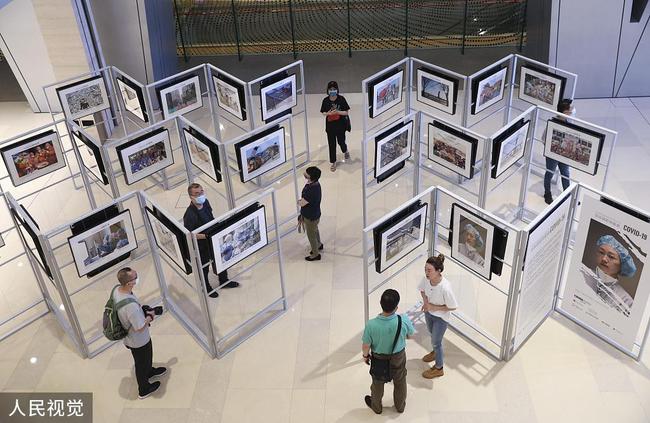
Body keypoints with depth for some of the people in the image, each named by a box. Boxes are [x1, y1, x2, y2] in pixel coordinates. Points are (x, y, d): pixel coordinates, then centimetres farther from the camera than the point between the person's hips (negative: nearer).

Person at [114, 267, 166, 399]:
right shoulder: (131, 305, -45)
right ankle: (144, 390, 46)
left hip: (128, 336, 7)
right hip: (139, 341, -7)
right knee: (142, 363, 21)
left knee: (146, 357, 35)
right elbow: (140, 328, -32)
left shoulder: (116, 290, -18)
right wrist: (150, 317, -14)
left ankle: (150, 371, 63)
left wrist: (144, 313, -1)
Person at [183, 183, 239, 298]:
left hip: (213, 240, 7)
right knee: (204, 268, 18)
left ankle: (224, 281, 52)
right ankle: (207, 288, 44)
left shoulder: (205, 202, -10)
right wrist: (206, 235, -34)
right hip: (201, 246, -7)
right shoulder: (190, 215, -34)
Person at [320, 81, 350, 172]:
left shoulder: (341, 99, -12)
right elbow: (323, 113, 2)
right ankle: (333, 162, 22)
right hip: (330, 126, 1)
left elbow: (346, 112, -8)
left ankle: (346, 151, 49)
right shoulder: (325, 100, -6)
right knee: (331, 144, 7)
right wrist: (328, 113, -19)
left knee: (341, 142, 12)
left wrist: (337, 112, -24)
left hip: (340, 125, -1)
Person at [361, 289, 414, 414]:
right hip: (398, 357, 1)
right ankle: (400, 405, 54)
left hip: (379, 358, -1)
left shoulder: (371, 325, -36)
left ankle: (376, 406, 53)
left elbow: (366, 346, -19)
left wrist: (365, 355, 3)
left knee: (378, 383, 28)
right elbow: (410, 335, -10)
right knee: (400, 382, 29)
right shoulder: (404, 320, -33)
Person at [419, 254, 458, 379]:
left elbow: (453, 307, -25)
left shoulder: (445, 288, -39)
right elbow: (422, 289, 3)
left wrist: (434, 307, -26)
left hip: (441, 317, -6)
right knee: (432, 334, 31)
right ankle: (435, 352, 62)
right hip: (429, 313, 6)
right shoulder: (426, 279, -21)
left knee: (436, 342, 12)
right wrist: (425, 301, -14)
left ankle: (439, 368, 37)